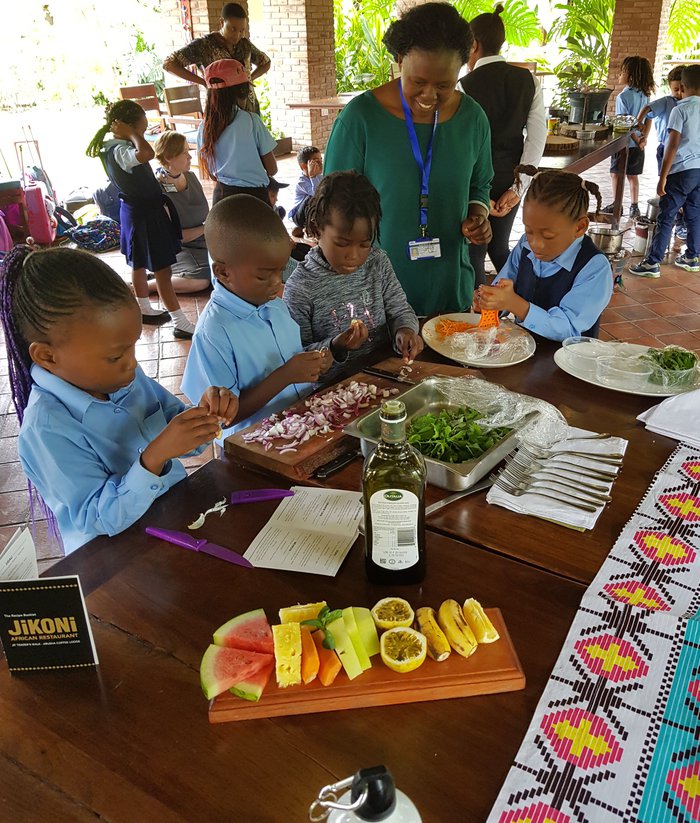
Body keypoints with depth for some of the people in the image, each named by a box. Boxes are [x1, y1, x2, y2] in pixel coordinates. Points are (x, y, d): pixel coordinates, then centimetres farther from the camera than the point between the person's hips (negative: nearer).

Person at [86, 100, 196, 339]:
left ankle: (144, 309, 39)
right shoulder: (119, 151, -25)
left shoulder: (115, 147, 4)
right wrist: (131, 133, -33)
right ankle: (181, 323, -2)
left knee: (140, 264, 22)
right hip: (144, 214, -11)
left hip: (137, 209, 11)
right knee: (162, 270, -7)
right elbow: (146, 154, -45)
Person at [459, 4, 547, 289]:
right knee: (499, 247, 22)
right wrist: (517, 188, -4)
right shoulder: (528, 80, 1)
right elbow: (537, 136, -2)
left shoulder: (465, 87, -13)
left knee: (473, 254, 9)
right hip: (509, 180, 5)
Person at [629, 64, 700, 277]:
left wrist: (662, 177, -13)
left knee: (665, 217, -4)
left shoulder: (681, 110, -9)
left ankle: (652, 263, -4)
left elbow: (673, 146, -14)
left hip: (682, 171, -6)